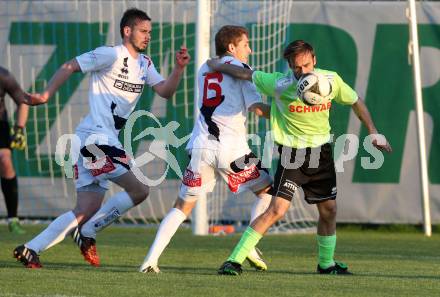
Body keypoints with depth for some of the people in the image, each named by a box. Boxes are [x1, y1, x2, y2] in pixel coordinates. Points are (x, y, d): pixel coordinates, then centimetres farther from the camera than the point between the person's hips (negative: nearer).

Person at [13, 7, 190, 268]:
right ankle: (89, 234, 0)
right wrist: (46, 95, -13)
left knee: (87, 211, 4)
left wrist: (179, 68, -3)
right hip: (96, 137, -9)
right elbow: (69, 67, -7)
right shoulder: (111, 55, -9)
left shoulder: (144, 64, 18)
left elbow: (165, 91, 13)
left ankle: (31, 249, 3)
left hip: (106, 140, 9)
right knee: (139, 190, -11)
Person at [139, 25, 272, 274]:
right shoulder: (240, 68, 3)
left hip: (201, 147, 5)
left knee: (183, 206, 11)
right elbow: (257, 107, -7)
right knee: (268, 190, 16)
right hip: (232, 149, -4)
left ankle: (151, 259, -3)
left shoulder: (205, 70, 21)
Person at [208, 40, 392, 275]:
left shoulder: (331, 80, -8)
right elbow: (245, 74, -7)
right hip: (292, 152, -4)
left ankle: (326, 263, 30)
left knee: (328, 209, 9)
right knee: (277, 209, -16)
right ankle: (234, 261, -16)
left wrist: (373, 132, 8)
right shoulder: (280, 85, -19)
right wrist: (217, 65, 3)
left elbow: (355, 102, 9)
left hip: (321, 150, 4)